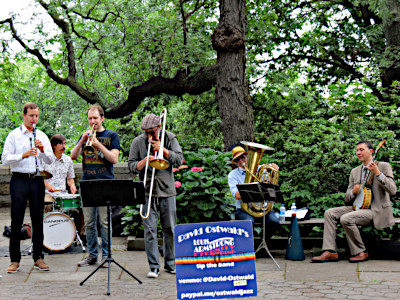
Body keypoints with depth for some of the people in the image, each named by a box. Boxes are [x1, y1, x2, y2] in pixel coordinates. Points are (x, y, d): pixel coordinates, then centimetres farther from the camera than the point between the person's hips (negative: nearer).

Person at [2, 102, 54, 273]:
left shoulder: (42, 136, 11)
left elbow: (51, 160, 8)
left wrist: (42, 150, -11)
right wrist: (23, 155, -17)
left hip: (37, 180, 3)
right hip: (19, 180, -3)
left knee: (38, 219, 6)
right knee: (16, 220, 0)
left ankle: (38, 257, 15)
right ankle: (15, 260, 8)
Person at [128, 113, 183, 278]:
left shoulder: (170, 138, 3)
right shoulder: (138, 142, 4)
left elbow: (179, 160, -6)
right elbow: (132, 166, 3)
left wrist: (162, 149, -16)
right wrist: (145, 160, -15)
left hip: (167, 190, 1)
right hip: (147, 191, 0)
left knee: (170, 228, 7)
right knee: (149, 229, -5)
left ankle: (170, 263, 22)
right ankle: (153, 266, 1)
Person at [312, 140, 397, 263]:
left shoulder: (384, 166, -2)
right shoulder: (354, 171, 17)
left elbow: (392, 190, -15)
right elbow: (347, 198, 15)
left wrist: (378, 173, -23)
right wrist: (353, 192, -9)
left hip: (376, 210, -7)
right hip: (359, 207, 7)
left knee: (346, 218, -29)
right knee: (330, 213, -11)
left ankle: (361, 252, -10)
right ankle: (330, 252, -13)